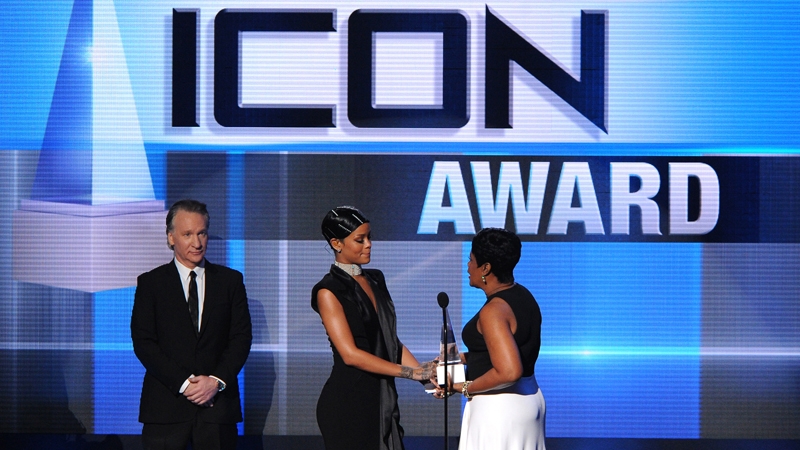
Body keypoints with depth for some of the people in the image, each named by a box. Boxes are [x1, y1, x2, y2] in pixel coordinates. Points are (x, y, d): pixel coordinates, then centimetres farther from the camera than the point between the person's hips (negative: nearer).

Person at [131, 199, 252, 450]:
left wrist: (217, 381, -9)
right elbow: (143, 342, -1)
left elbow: (241, 337, 6)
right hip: (166, 405, -1)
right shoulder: (150, 283, 6)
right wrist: (183, 383, -11)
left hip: (218, 403, 1)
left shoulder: (230, 280, 11)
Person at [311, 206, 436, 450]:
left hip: (382, 400, 6)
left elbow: (391, 340, 13)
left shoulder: (375, 280, 14)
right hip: (347, 402, -6)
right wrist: (410, 372, -18)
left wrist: (426, 374, -2)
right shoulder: (329, 291, -8)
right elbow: (350, 354, -16)